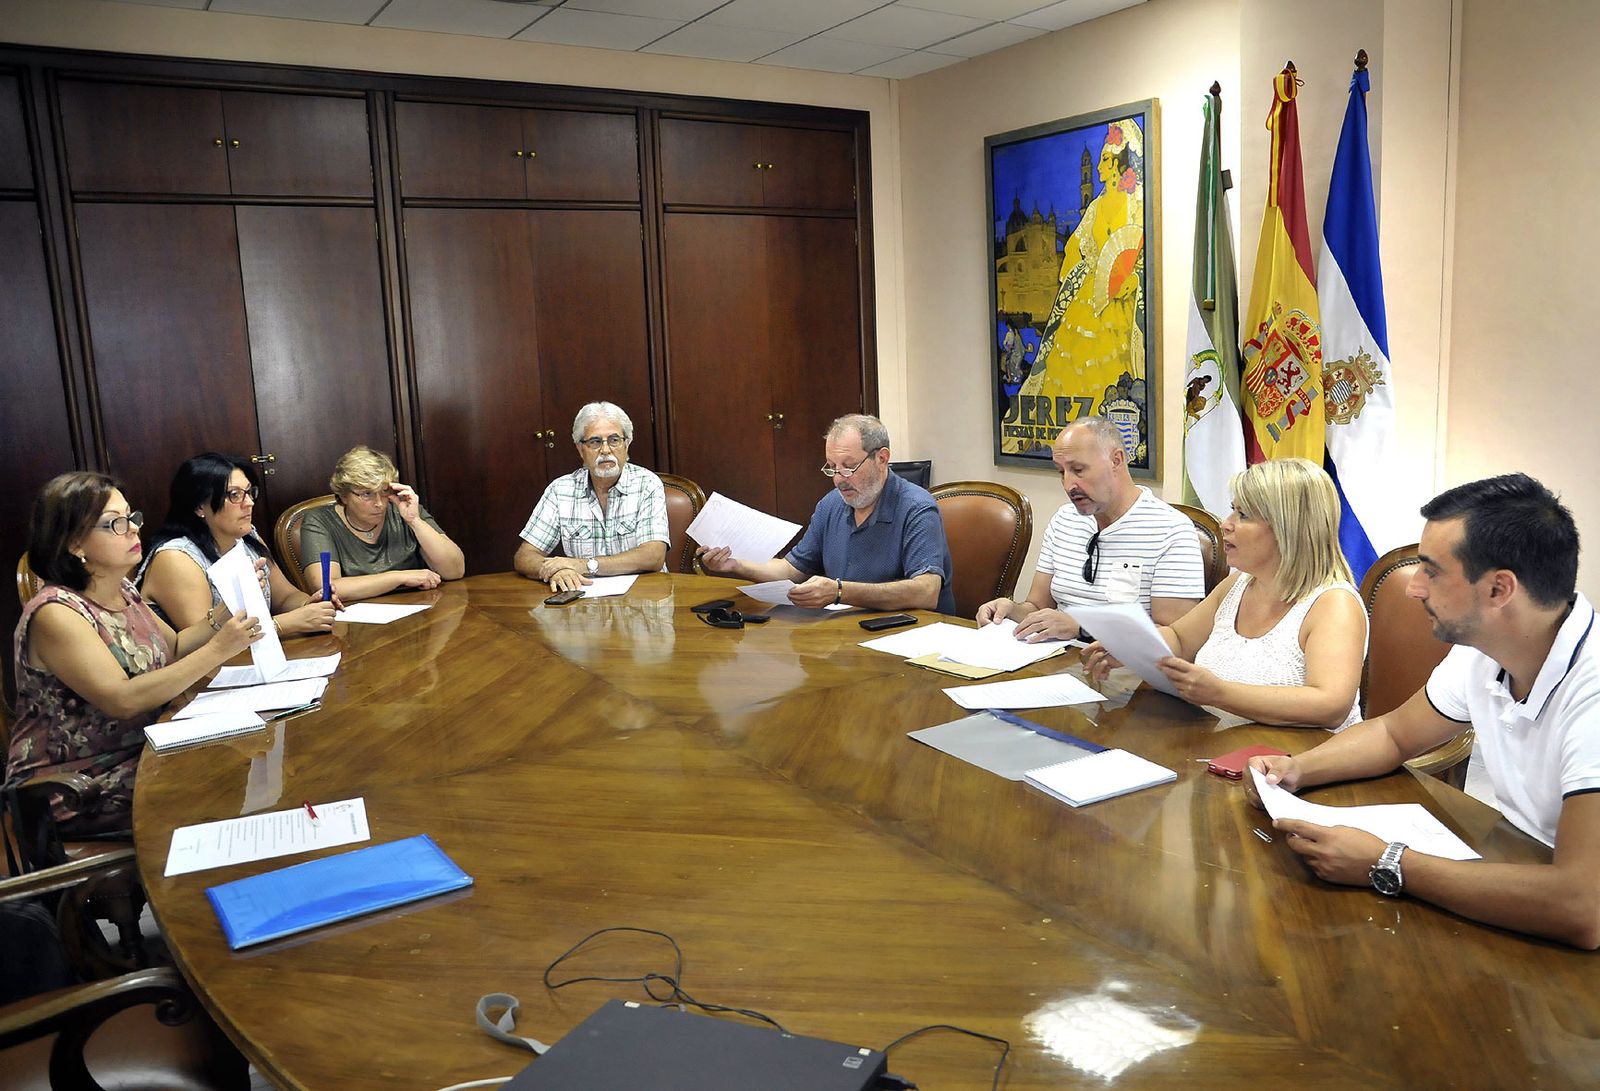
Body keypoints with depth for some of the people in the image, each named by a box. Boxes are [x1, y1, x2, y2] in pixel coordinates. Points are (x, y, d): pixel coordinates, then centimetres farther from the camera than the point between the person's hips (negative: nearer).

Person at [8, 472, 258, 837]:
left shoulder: (123, 592, 5)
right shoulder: (55, 614, -20)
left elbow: (173, 649, 11)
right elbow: (123, 699, -28)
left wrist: (228, 612, -5)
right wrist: (217, 650, -29)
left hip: (140, 755, 7)